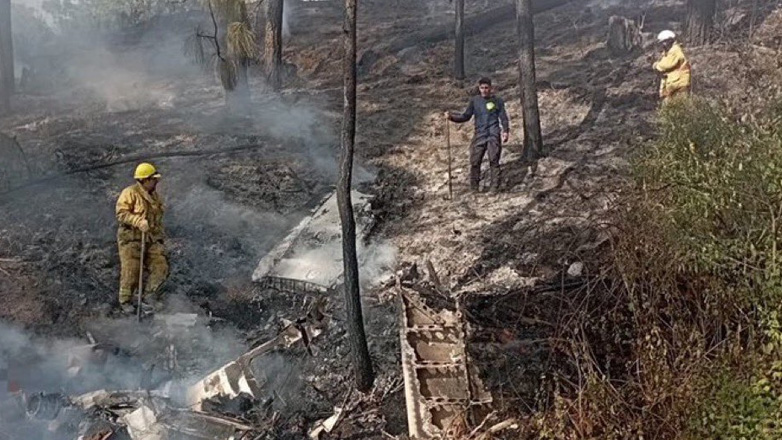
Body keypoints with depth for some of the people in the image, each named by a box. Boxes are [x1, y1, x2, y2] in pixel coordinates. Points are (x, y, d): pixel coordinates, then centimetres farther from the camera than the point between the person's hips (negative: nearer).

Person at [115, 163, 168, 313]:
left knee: (160, 267, -3)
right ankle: (125, 300, 14)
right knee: (130, 271, -5)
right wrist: (139, 221, -28)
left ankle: (149, 294, 17)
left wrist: (159, 235, 22)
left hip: (151, 239, 6)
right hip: (131, 238, -6)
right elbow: (121, 213, -17)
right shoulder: (130, 193, -9)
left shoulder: (155, 195, 15)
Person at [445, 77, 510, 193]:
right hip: (479, 135, 2)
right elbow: (466, 116, 12)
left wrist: (506, 131, -8)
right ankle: (474, 189, 6)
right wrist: (451, 116, -2)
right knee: (474, 162, -3)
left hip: (494, 135, -2)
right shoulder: (474, 101, 10)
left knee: (494, 161, -2)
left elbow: (503, 118, 6)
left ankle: (494, 188, 5)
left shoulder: (497, 101, 6)